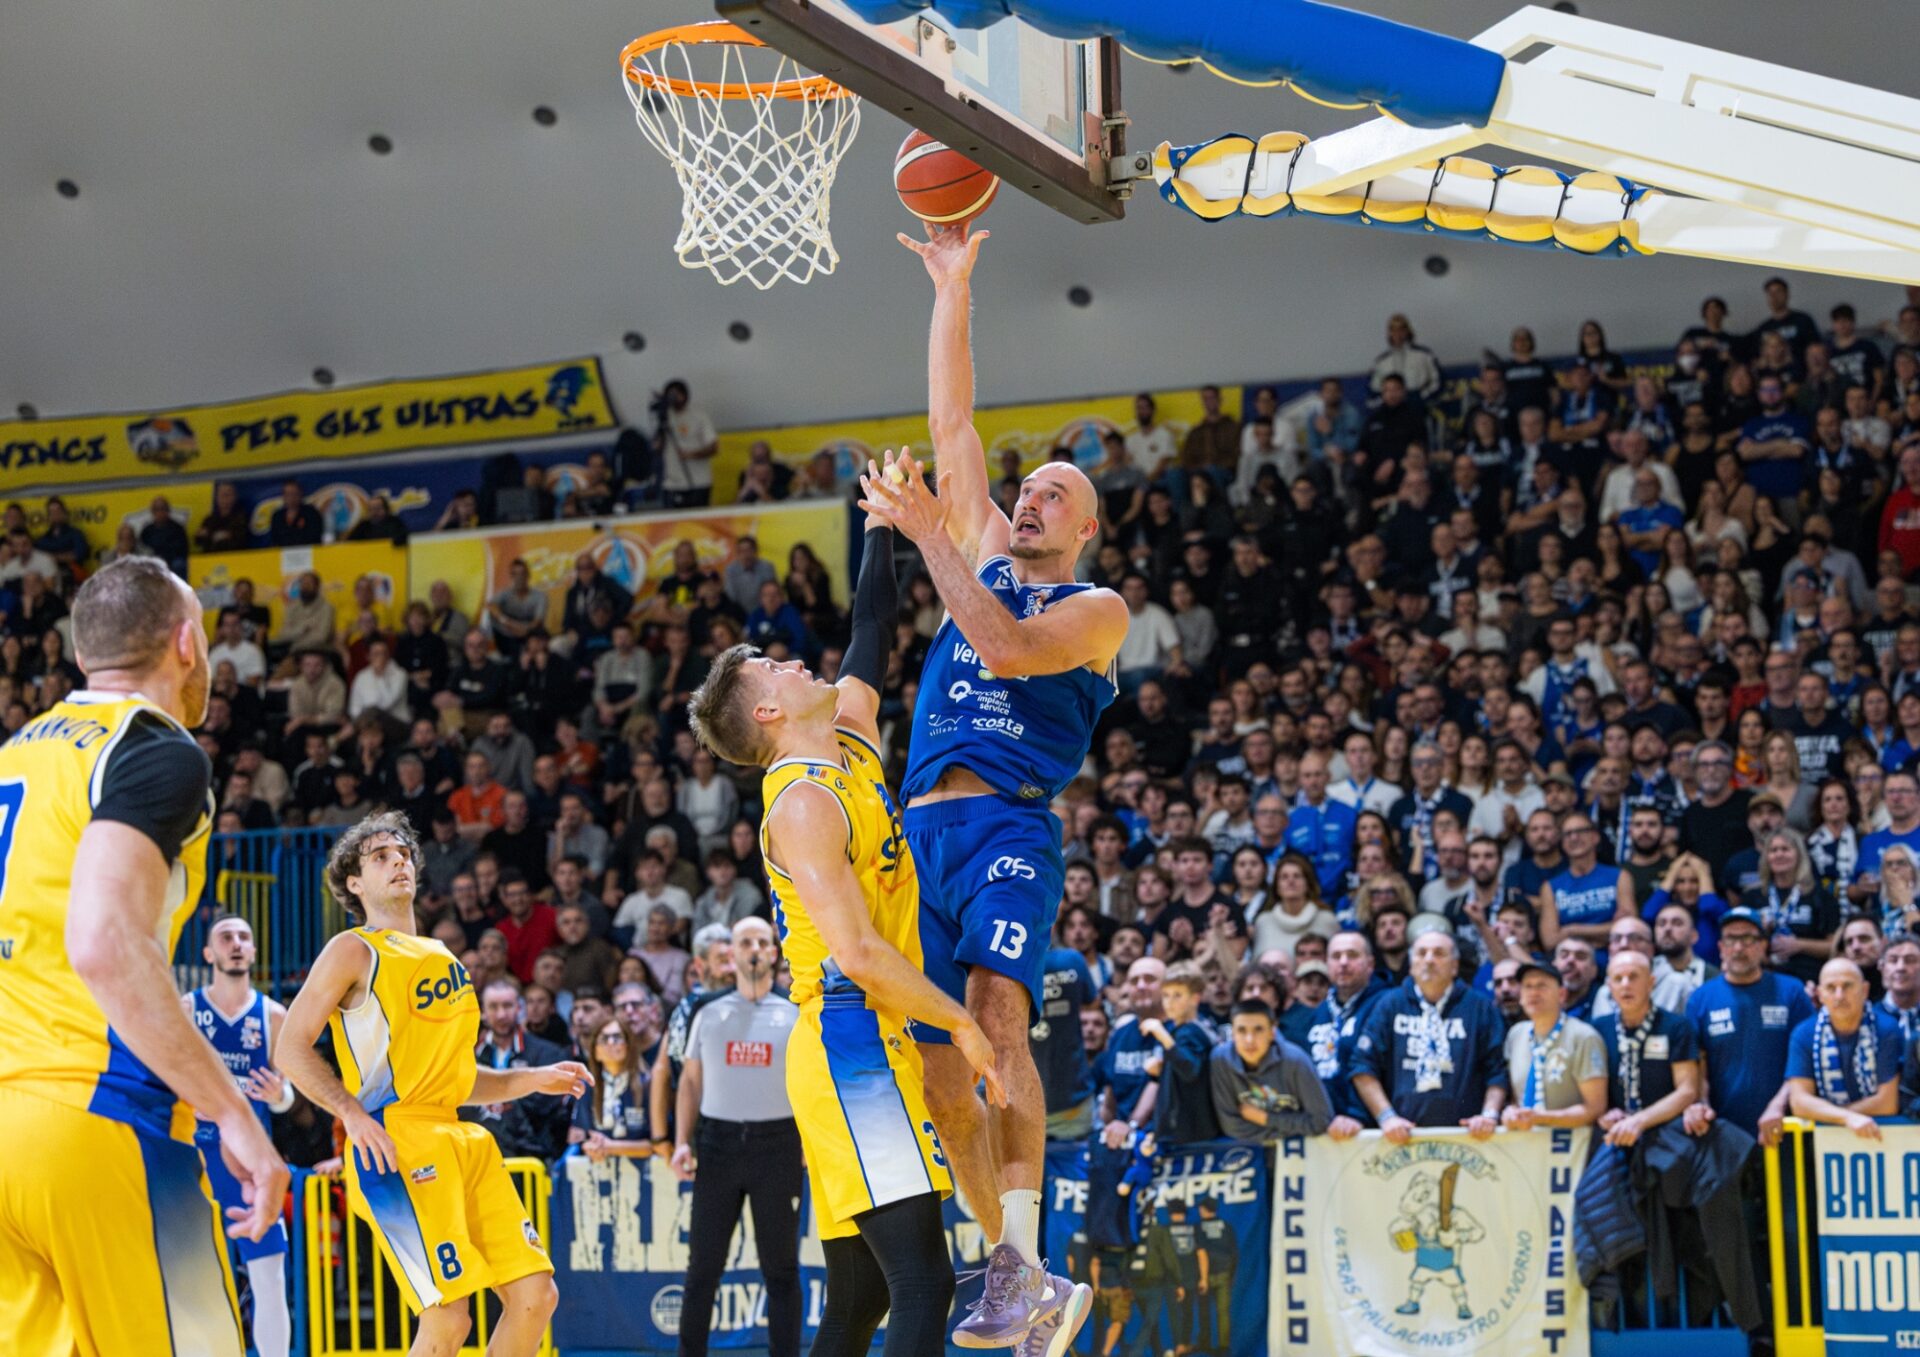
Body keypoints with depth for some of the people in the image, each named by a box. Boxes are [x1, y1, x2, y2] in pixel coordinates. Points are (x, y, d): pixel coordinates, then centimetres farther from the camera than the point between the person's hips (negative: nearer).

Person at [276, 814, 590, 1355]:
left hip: (460, 1140, 8)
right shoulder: (354, 950, 2)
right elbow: (292, 1049, -6)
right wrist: (353, 1114, -18)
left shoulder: (443, 959, 24)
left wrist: (533, 1080, 16)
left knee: (535, 1294, 0)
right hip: (394, 1142, -8)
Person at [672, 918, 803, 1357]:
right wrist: (682, 1142, 2)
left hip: (777, 1144, -1)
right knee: (703, 1263, 1)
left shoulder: (795, 1015, 8)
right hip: (718, 1141, 1)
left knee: (781, 1267, 1)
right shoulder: (709, 1014, 12)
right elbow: (691, 1081, 13)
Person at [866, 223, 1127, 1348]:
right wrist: (954, 288, 15)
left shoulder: (1098, 607, 6)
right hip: (923, 832, 6)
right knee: (936, 1064, 0)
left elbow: (1008, 649, -13)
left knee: (998, 1014, -27)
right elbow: (952, 424, 18)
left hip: (1011, 828, -6)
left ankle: (1020, 1262, -32)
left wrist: (928, 536, -10)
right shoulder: (984, 553, 22)